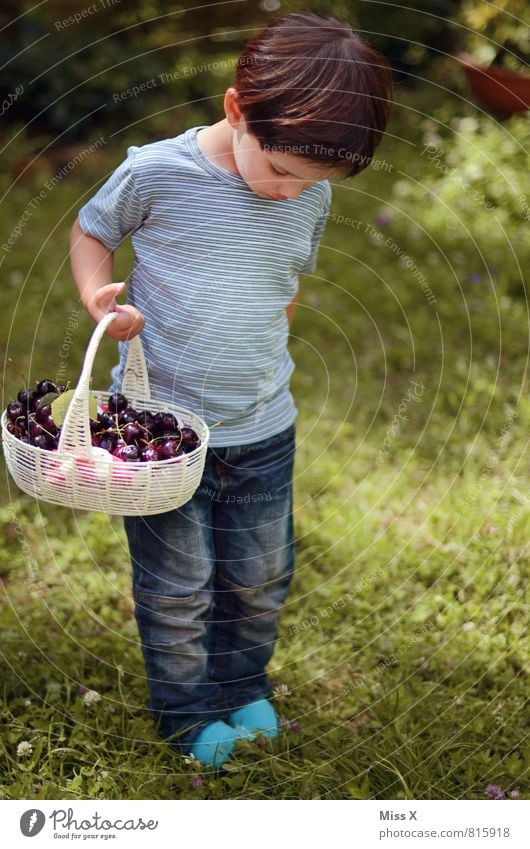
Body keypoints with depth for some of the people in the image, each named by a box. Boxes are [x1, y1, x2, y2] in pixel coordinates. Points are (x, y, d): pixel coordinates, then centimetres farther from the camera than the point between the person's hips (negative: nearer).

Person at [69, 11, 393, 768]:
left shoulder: (313, 196, -3)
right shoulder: (156, 172, -16)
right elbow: (91, 230, 1)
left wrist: (260, 365, 7)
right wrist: (98, 296, -16)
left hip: (264, 430, 4)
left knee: (262, 578, 17)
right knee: (178, 588, 9)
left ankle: (242, 685, 44)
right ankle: (188, 711, 33)